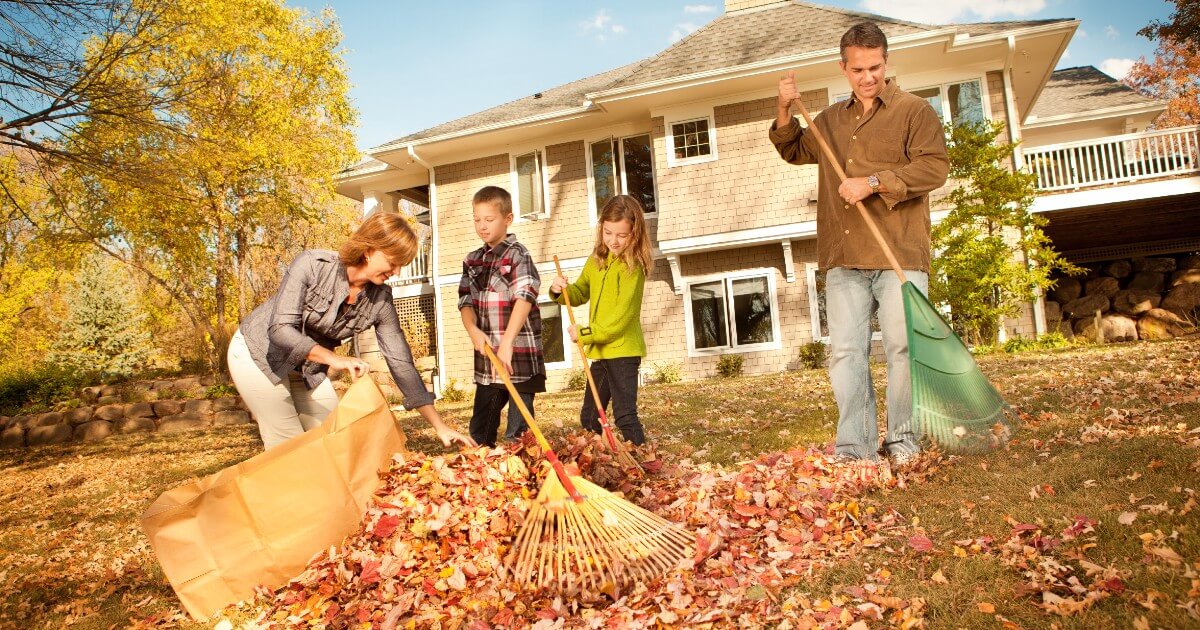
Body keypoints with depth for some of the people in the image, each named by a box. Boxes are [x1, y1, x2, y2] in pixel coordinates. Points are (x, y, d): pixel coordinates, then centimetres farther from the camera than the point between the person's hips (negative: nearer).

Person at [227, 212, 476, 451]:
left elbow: (401, 363, -13)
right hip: (259, 354, -5)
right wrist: (335, 359, -45)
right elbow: (280, 329, -31)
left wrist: (439, 426, -17)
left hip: (307, 368, 5)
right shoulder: (313, 264, -27)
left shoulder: (380, 299, -15)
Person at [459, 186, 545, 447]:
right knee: (480, 427, 16)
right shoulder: (472, 260, 13)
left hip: (519, 356, -6)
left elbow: (525, 298, -19)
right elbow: (465, 301, 8)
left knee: (518, 429, -1)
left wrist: (507, 342, -27)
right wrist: (473, 330, -13)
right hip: (486, 356, 7)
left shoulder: (518, 254, -7)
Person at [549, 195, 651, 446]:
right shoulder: (597, 260, 9)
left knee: (625, 416, -9)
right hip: (600, 351, 8)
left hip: (623, 350, -8)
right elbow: (580, 293, 18)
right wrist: (561, 291, -4)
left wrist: (586, 333, -19)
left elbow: (621, 316, -20)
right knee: (589, 418, 17)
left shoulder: (632, 265, -14)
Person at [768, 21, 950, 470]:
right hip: (844, 258, 4)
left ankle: (902, 441, 11)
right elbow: (795, 151, 32)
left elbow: (934, 167, -6)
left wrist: (873, 183, -16)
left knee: (902, 347, -2)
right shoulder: (831, 119, 21)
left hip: (899, 253, -4)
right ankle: (854, 446, 5)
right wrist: (785, 112, 14)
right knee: (845, 352, 0)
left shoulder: (915, 111, 6)